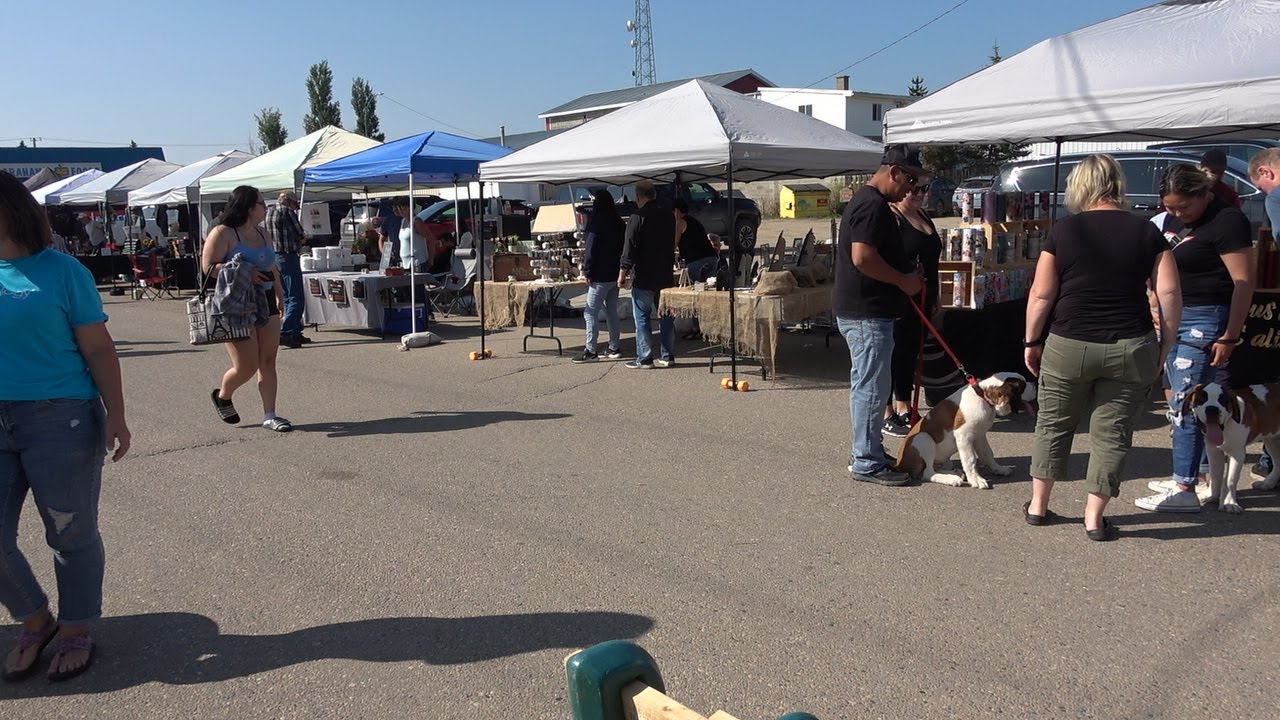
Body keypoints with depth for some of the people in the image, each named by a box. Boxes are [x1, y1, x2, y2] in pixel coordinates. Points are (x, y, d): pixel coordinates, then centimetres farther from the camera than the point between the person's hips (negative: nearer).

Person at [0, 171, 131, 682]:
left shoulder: (59, 270, -5)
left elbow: (98, 349, -7)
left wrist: (116, 416, -11)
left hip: (59, 420, -5)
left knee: (71, 535, 7)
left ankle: (74, 633, 25)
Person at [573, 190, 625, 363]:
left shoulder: (596, 222, -13)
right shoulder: (619, 223, 10)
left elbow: (591, 250, -15)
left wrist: (588, 272, -10)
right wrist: (620, 269, 16)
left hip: (600, 276, -8)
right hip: (615, 274, 8)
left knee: (591, 312, -5)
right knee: (612, 312, 14)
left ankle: (590, 350, -7)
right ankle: (615, 348, 17)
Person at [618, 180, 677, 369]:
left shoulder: (638, 217, -12)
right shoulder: (669, 215, 9)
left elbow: (629, 249, -14)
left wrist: (622, 273, -9)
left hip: (643, 278, -6)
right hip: (666, 276, 6)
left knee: (642, 318, -1)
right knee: (666, 317, 11)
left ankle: (644, 358, 0)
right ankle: (668, 356, 13)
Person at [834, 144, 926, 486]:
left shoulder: (866, 200, 17)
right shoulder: (873, 205, -17)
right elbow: (863, 257, -27)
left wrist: (906, 276, 15)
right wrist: (903, 280, -16)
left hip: (862, 310, 11)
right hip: (867, 314, -11)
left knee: (866, 384, 17)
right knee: (872, 387, -5)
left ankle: (865, 450, 27)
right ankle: (868, 463, 3)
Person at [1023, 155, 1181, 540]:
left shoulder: (1064, 230, -3)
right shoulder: (1147, 232, 1)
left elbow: (1041, 295, -4)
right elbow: (1170, 294, -2)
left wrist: (1032, 342, 6)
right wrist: (1165, 346, 7)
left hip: (1068, 346, 0)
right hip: (1130, 350, 1)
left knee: (1053, 424, 16)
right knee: (1111, 434, 9)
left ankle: (1038, 505, 24)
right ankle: (1094, 518, 13)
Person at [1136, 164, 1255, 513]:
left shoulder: (1227, 222, -14)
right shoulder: (1174, 219, 11)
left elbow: (1244, 282, -16)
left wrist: (1229, 337, -19)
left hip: (1204, 320, -9)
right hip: (1173, 318, 9)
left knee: (1184, 404, -10)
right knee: (1179, 402, 12)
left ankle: (1184, 490, -6)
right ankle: (1190, 473, 22)